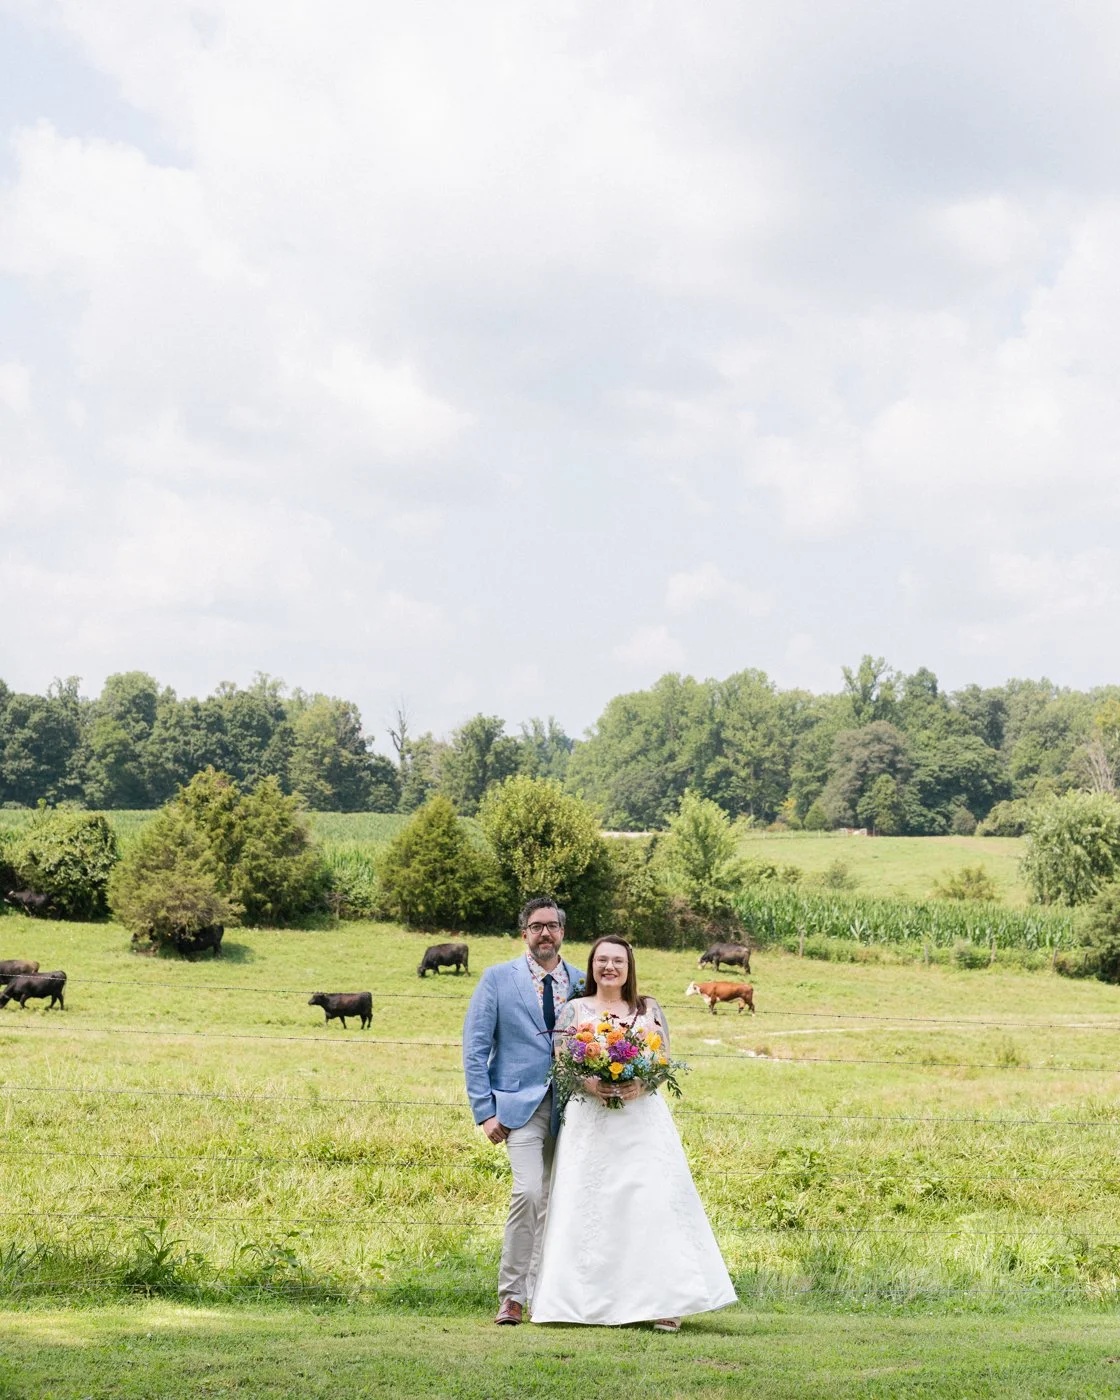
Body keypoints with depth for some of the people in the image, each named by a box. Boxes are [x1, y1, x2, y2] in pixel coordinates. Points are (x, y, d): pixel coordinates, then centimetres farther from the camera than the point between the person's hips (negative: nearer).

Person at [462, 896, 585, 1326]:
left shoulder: (583, 983, 10)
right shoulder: (498, 979, 2)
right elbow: (474, 1047, 1)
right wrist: (485, 1111, -6)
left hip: (569, 1108, 4)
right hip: (521, 1104, -4)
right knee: (530, 1192, -19)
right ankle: (511, 1294, -7)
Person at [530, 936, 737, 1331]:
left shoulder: (649, 1010, 14)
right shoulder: (575, 1010, 11)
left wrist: (641, 1084, -12)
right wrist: (588, 1083, -15)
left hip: (642, 1119, 0)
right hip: (590, 1121, 0)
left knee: (652, 1202, -10)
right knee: (592, 1206, -5)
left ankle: (662, 1302, -10)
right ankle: (596, 1300, -1)